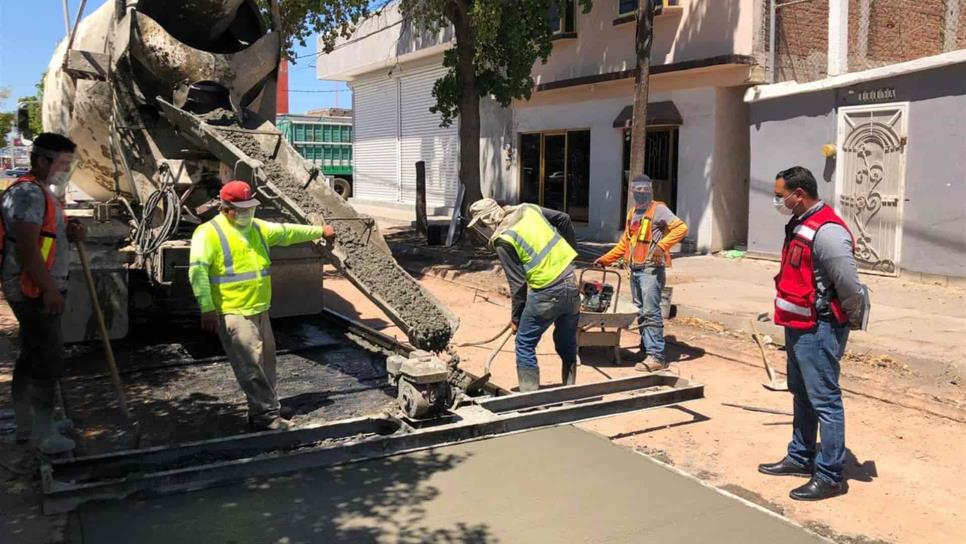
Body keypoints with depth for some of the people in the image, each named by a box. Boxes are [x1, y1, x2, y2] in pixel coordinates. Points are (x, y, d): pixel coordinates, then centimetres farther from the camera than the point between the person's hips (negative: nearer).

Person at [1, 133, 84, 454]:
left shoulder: (42, 192, 16)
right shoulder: (28, 192, -16)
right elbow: (27, 247, -24)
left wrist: (69, 232, 2)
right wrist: (50, 289, -25)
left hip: (36, 291, 10)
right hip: (35, 292, -10)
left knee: (32, 358, 15)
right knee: (49, 361, -6)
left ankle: (26, 425, 25)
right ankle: (43, 434, 2)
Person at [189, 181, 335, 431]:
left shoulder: (258, 228, 12)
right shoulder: (208, 233, -11)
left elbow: (288, 232, 25)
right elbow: (197, 271, -19)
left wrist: (319, 231, 30)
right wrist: (207, 309, -26)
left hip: (260, 310, 8)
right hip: (232, 314, -8)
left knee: (266, 362, 12)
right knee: (251, 365, -10)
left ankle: (262, 414, 24)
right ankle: (266, 414, -2)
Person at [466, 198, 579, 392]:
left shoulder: (503, 240, -11)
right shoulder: (528, 209, 7)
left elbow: (518, 283, -9)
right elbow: (564, 219, 13)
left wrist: (515, 317, 2)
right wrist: (570, 250, 22)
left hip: (547, 293, -7)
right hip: (571, 283, 7)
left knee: (525, 344, 7)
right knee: (567, 344, 18)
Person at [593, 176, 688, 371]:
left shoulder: (658, 209, -5)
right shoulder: (632, 212, 18)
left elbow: (681, 228, -15)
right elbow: (625, 243, 25)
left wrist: (662, 244, -26)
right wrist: (605, 259, 22)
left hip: (651, 269, -8)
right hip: (635, 269, 8)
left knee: (650, 312, -11)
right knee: (641, 312, 11)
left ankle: (656, 356, -10)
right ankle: (646, 349, 20)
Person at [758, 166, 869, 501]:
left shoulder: (827, 232, -22)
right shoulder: (800, 225, 10)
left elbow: (850, 287, -23)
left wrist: (851, 321, -8)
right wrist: (791, 318, 16)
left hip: (819, 331, -10)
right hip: (799, 327, 10)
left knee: (825, 402, -2)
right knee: (802, 396, 20)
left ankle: (830, 477, 8)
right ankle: (801, 458, 34)